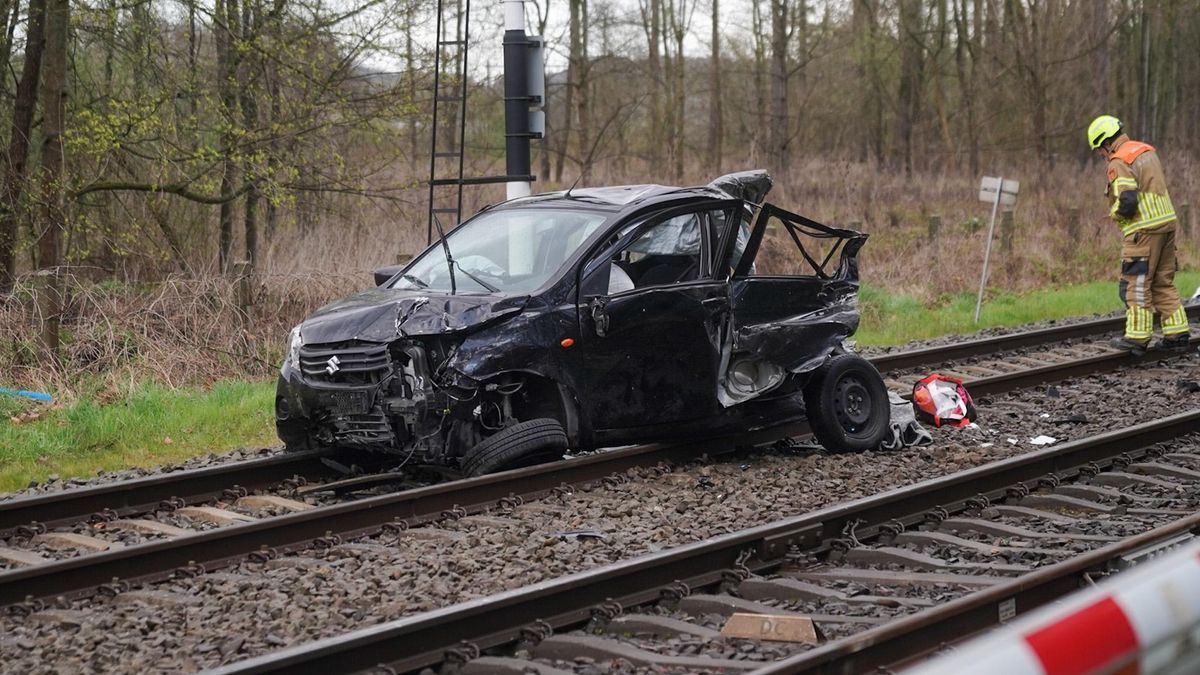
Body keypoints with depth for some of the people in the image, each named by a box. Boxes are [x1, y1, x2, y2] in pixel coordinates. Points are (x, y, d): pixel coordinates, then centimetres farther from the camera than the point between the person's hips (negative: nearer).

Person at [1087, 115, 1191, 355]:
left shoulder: (1119, 162, -14)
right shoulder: (1147, 151, 14)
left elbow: (1126, 202, -21)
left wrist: (1115, 213, -2)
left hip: (1143, 231, -9)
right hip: (1166, 222, 9)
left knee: (1136, 284, -2)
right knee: (1163, 282, 14)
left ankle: (1137, 337, 0)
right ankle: (1177, 334, 15)